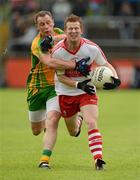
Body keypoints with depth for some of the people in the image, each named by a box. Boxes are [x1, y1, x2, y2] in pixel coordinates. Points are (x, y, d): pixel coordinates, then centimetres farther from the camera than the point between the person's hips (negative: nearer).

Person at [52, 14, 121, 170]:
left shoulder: (92, 48, -18)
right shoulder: (57, 51, -19)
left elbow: (106, 65, -4)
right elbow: (60, 76, -11)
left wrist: (115, 78, -25)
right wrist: (78, 85, -27)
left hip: (87, 92, -1)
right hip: (65, 93, 1)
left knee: (91, 123, -24)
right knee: (73, 132, 16)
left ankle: (98, 159, -25)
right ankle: (77, 120, 53)